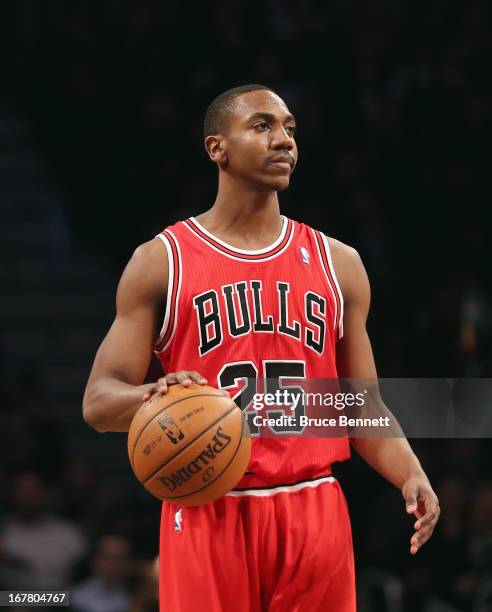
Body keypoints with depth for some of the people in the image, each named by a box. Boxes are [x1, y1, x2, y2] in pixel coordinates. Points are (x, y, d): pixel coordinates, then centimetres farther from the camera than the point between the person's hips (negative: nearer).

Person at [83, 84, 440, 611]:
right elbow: (98, 402, 0)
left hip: (314, 513, 3)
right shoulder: (161, 261, 3)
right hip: (209, 513, -3)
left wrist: (411, 477, -7)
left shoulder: (338, 263, 11)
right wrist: (154, 396, -23)